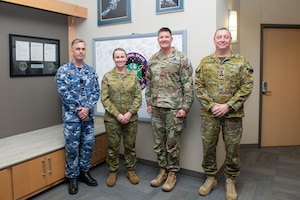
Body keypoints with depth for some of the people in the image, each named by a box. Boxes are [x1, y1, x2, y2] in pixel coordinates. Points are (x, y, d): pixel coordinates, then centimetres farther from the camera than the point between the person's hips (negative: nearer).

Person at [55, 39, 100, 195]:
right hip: (71, 116, -4)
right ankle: (73, 177, 21)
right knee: (72, 147, 4)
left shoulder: (91, 71, 7)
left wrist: (87, 108, -12)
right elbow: (64, 93, -12)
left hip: (88, 115, 4)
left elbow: (96, 91, 2)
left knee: (88, 144, 11)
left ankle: (84, 172, 29)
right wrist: (78, 110, -14)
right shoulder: (64, 70, -5)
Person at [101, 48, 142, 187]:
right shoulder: (107, 76, -1)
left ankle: (131, 170, 29)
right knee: (113, 146, 9)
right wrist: (117, 114, -13)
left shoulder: (133, 76, 4)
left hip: (131, 118, 1)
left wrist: (129, 113, -12)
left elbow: (138, 97, -1)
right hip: (112, 118, -1)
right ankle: (112, 172, 26)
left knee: (130, 146, 12)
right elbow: (104, 98, -6)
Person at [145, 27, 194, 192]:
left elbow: (188, 85, -8)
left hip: (174, 109, -5)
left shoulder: (181, 58, -5)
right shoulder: (152, 60, 11)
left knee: (172, 143, 4)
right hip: (156, 109, 5)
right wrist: (148, 103, 10)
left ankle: (172, 173, 22)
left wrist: (185, 107, -13)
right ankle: (162, 170, 30)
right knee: (158, 143, 13)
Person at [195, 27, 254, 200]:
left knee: (233, 148, 9)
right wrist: (211, 105, -12)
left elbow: (247, 86, -5)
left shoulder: (241, 61, 2)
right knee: (208, 146, 9)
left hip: (233, 114, -1)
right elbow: (199, 86, 0)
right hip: (209, 113, 1)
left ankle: (231, 181, 29)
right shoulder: (205, 62, 5)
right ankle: (211, 178, 28)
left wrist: (228, 106, -14)